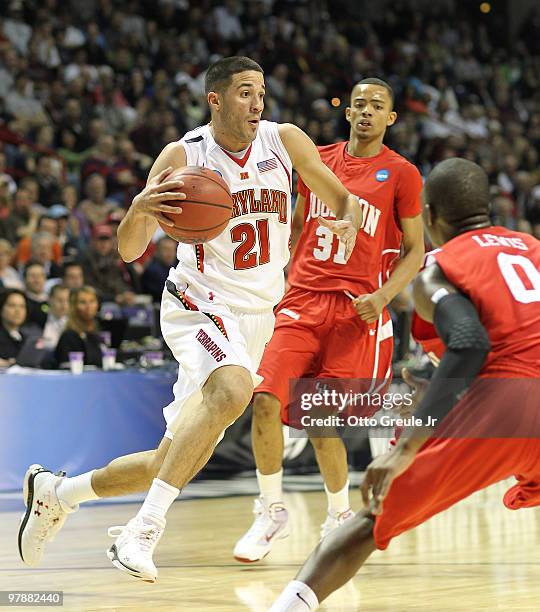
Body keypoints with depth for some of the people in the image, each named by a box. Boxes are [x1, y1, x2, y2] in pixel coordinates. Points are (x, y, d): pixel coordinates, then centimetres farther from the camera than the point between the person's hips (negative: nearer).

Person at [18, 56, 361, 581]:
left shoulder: (284, 140, -1)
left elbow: (341, 198, 11)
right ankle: (144, 528, -34)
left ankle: (55, 492, 27)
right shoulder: (183, 156, -10)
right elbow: (129, 251, -11)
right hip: (200, 305, -5)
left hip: (256, 316, 5)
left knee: (175, 461, 6)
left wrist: (347, 222, -14)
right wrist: (139, 210, -34)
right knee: (233, 389, -37)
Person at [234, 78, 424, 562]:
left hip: (356, 309, -3)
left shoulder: (401, 174, 2)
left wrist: (383, 295, -12)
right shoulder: (318, 160, 12)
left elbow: (415, 250, 3)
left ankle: (340, 516, 21)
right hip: (301, 302, 3)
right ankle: (272, 510, 1)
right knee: (267, 400, -14)